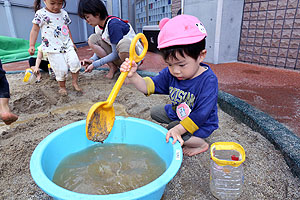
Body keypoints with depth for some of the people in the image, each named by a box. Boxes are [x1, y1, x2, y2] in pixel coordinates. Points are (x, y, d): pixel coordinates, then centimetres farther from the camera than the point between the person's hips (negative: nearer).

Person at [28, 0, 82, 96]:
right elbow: (35, 30, 0)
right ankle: (62, 87, 17)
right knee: (61, 69, -8)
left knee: (75, 62, -15)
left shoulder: (64, 13, 11)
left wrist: (72, 43, 23)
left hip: (67, 45, 4)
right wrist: (31, 45, -5)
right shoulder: (41, 14, -3)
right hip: (53, 48, -4)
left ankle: (75, 81, 7)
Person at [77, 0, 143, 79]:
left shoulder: (113, 24, -24)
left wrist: (94, 64, -19)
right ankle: (112, 67, -1)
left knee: (123, 43, -41)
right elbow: (101, 47, 8)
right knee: (92, 39, -4)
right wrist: (92, 60, -12)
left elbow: (116, 54, -23)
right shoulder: (99, 26, 1)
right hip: (117, 57, 8)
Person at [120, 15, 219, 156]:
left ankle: (201, 144, 0)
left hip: (200, 124, -6)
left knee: (171, 135, -25)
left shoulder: (208, 81, -31)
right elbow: (149, 86, -19)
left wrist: (179, 129, -41)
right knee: (155, 112, 11)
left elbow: (201, 114, -32)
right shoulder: (171, 73, -15)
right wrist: (133, 76, -39)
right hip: (177, 113, 7)